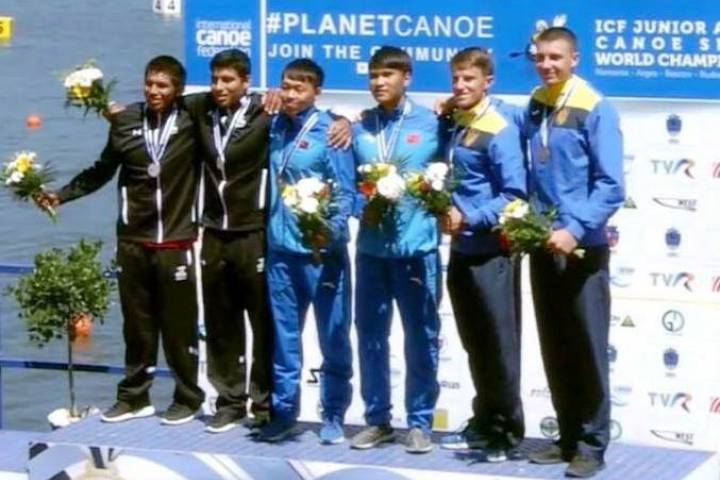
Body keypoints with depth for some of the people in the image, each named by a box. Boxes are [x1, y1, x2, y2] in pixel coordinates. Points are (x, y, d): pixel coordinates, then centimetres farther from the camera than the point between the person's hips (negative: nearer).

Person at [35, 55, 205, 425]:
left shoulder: (192, 122, -6)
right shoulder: (125, 121, 1)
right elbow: (102, 171, 10)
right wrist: (61, 194, 6)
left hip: (175, 243, -2)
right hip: (132, 242, 2)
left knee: (179, 326, 3)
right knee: (136, 325, 11)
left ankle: (188, 398, 17)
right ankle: (134, 397, 22)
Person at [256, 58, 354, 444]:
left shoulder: (329, 131, -7)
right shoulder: (275, 127, 8)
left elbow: (345, 191, -10)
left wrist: (332, 232, -24)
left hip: (322, 250, -5)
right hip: (281, 248, 5)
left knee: (333, 336, 3)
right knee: (283, 334, 10)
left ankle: (333, 416, 12)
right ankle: (283, 410, 19)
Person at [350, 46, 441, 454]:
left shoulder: (430, 123, 0)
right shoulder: (359, 128, 8)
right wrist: (363, 206, -10)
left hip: (417, 245, -3)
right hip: (371, 246, 3)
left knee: (421, 337, 3)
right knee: (371, 335, 8)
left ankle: (420, 422, 13)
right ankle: (378, 419, 19)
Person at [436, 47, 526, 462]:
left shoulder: (499, 130, -13)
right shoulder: (454, 125, 8)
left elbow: (514, 195, -16)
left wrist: (469, 219, -19)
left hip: (492, 252, -7)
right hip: (462, 250, 7)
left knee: (499, 345, 1)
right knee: (476, 345, 15)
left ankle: (508, 432, 10)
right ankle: (484, 425, 26)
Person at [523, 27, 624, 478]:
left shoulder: (596, 110, -11)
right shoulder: (533, 108, 6)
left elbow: (611, 185, -14)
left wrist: (574, 229, -21)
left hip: (582, 248, -6)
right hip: (542, 246, 6)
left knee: (587, 350, 0)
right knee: (555, 350, 12)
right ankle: (568, 438, 22)